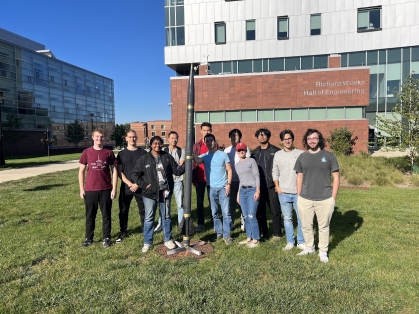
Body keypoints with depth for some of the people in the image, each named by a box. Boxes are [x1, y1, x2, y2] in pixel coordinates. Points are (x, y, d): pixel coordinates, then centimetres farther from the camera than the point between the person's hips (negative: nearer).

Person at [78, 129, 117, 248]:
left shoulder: (109, 152, 1)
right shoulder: (86, 152, 2)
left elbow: (114, 171, 2)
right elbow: (81, 171, 5)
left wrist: (114, 188, -3)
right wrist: (81, 189, 1)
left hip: (106, 189, 0)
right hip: (90, 190, 1)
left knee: (106, 214, 8)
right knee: (90, 215, 10)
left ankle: (106, 237, 20)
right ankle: (89, 238, 24)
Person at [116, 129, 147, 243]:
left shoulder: (143, 153, 2)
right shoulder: (121, 154, 5)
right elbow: (119, 172, 1)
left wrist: (138, 184, -9)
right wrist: (130, 184, -11)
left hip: (140, 187, -1)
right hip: (126, 187, 1)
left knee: (143, 210, 4)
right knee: (123, 211, 8)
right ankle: (122, 232, 23)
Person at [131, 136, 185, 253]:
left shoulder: (167, 157, 3)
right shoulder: (144, 159, -2)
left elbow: (176, 170, 2)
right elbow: (134, 174, 0)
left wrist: (184, 166, -17)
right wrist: (144, 185, -9)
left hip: (165, 192, 2)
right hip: (150, 193, -1)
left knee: (166, 217, 12)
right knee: (149, 218, 6)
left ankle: (168, 240, 27)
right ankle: (147, 242, 19)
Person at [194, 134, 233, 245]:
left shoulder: (223, 154, 2)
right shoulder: (205, 156, 4)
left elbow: (229, 170, 2)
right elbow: (197, 160, -20)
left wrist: (228, 184, -8)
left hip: (223, 187, -2)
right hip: (212, 188, 2)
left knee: (226, 212, -2)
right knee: (214, 213, 10)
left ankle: (226, 235, 5)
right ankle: (219, 232, 23)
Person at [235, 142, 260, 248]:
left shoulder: (251, 161, -1)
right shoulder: (237, 165, 16)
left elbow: (257, 176, -5)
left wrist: (257, 191, -13)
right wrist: (238, 194, 17)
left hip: (252, 190, -6)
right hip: (242, 191, 6)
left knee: (251, 216, -8)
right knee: (246, 217, 8)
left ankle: (255, 240, 3)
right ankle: (249, 238, 19)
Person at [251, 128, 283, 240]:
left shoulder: (275, 151, -5)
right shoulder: (255, 152, 11)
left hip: (271, 185, -4)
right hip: (258, 185, 5)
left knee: (275, 210, 5)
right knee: (259, 210, 10)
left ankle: (276, 233, 19)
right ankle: (263, 232, 23)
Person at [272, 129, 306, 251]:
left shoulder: (301, 154, -4)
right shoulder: (277, 155, 5)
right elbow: (275, 172, 10)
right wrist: (277, 187, 1)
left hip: (299, 193, -2)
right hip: (283, 193, 2)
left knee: (301, 218, 5)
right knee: (287, 218, 10)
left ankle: (301, 242, 19)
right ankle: (290, 242, 22)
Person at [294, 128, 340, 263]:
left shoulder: (329, 156, -1)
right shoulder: (302, 157, 7)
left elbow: (336, 177, 1)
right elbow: (299, 178, 10)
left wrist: (333, 198, -3)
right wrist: (299, 197, 6)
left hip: (325, 199, -2)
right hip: (305, 199, 3)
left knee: (324, 226, 9)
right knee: (306, 226, 12)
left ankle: (323, 251, 25)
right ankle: (309, 248, 32)